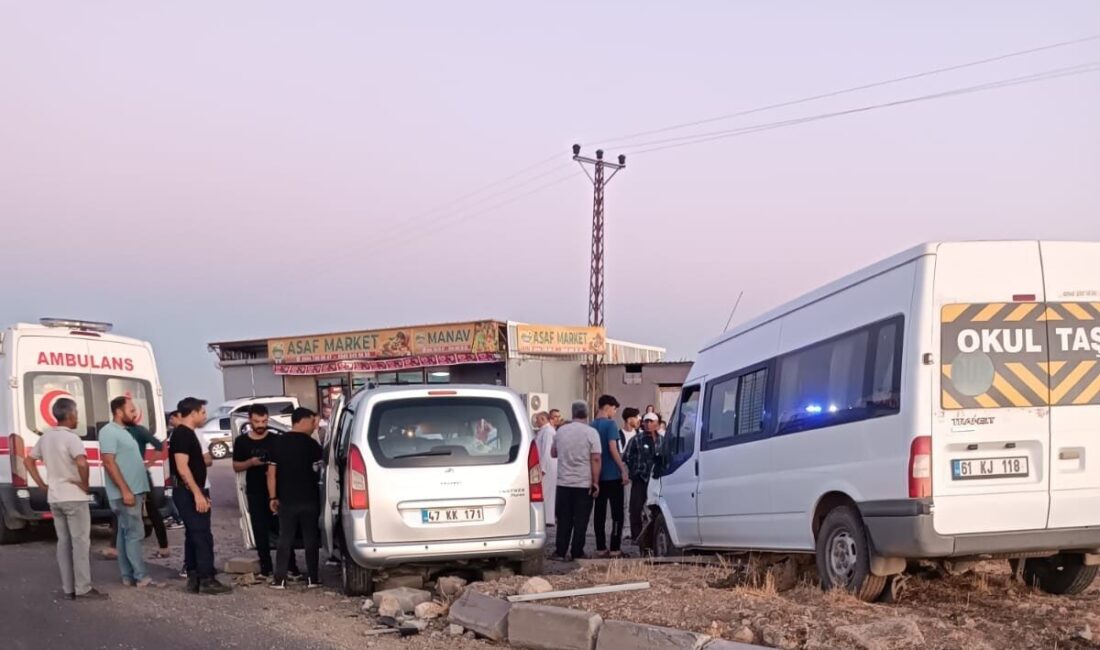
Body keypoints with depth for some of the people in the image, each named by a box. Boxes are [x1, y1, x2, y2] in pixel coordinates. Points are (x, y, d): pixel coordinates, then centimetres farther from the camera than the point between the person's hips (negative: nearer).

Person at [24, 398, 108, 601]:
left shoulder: (46, 436, 9)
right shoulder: (71, 437, -16)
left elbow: (28, 461, 19)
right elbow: (82, 463, -33)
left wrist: (42, 485, 15)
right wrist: (85, 484, -17)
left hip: (54, 498, 8)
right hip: (73, 497, -8)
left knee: (63, 542, 12)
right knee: (80, 542, -2)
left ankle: (68, 588, 14)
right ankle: (83, 588, -1)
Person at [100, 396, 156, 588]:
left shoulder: (123, 431, 17)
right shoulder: (109, 432, -13)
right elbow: (109, 463, -20)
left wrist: (139, 491, 21)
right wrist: (125, 490, -23)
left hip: (134, 492, 10)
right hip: (125, 494, -10)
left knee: (125, 534, 10)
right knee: (135, 533, -9)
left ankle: (128, 576, 13)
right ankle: (141, 577, -8)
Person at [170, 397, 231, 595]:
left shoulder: (187, 434, 16)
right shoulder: (182, 434, -16)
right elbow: (182, 468, -23)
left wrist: (207, 458, 14)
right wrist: (198, 493, -25)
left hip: (190, 492, 11)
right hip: (189, 493, -11)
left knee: (193, 535, 11)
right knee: (203, 535, -10)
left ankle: (193, 579, 13)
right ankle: (207, 580, -9)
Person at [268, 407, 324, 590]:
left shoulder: (278, 443, 2)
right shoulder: (311, 443, -8)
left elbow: (271, 473, 2)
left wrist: (273, 497, 6)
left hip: (286, 500, 2)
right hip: (309, 499, -2)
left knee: (285, 539, 7)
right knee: (311, 539, 5)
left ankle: (280, 580, 5)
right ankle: (312, 579, 6)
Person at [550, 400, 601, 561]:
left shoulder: (561, 431, 3)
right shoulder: (591, 433, -8)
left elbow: (553, 453, 16)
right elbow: (596, 459, -13)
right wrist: (595, 482, -10)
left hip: (563, 483, 3)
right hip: (584, 484, -3)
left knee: (564, 519, 9)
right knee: (580, 520, 3)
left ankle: (560, 552, 9)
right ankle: (577, 553, 4)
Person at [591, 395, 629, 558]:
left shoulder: (592, 425, 10)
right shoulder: (610, 424, -11)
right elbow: (613, 449, -17)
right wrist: (623, 471, -15)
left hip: (598, 475, 7)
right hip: (613, 475, -7)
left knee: (600, 512, 7)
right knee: (618, 512, -1)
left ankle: (600, 548, 8)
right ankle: (615, 548, -3)